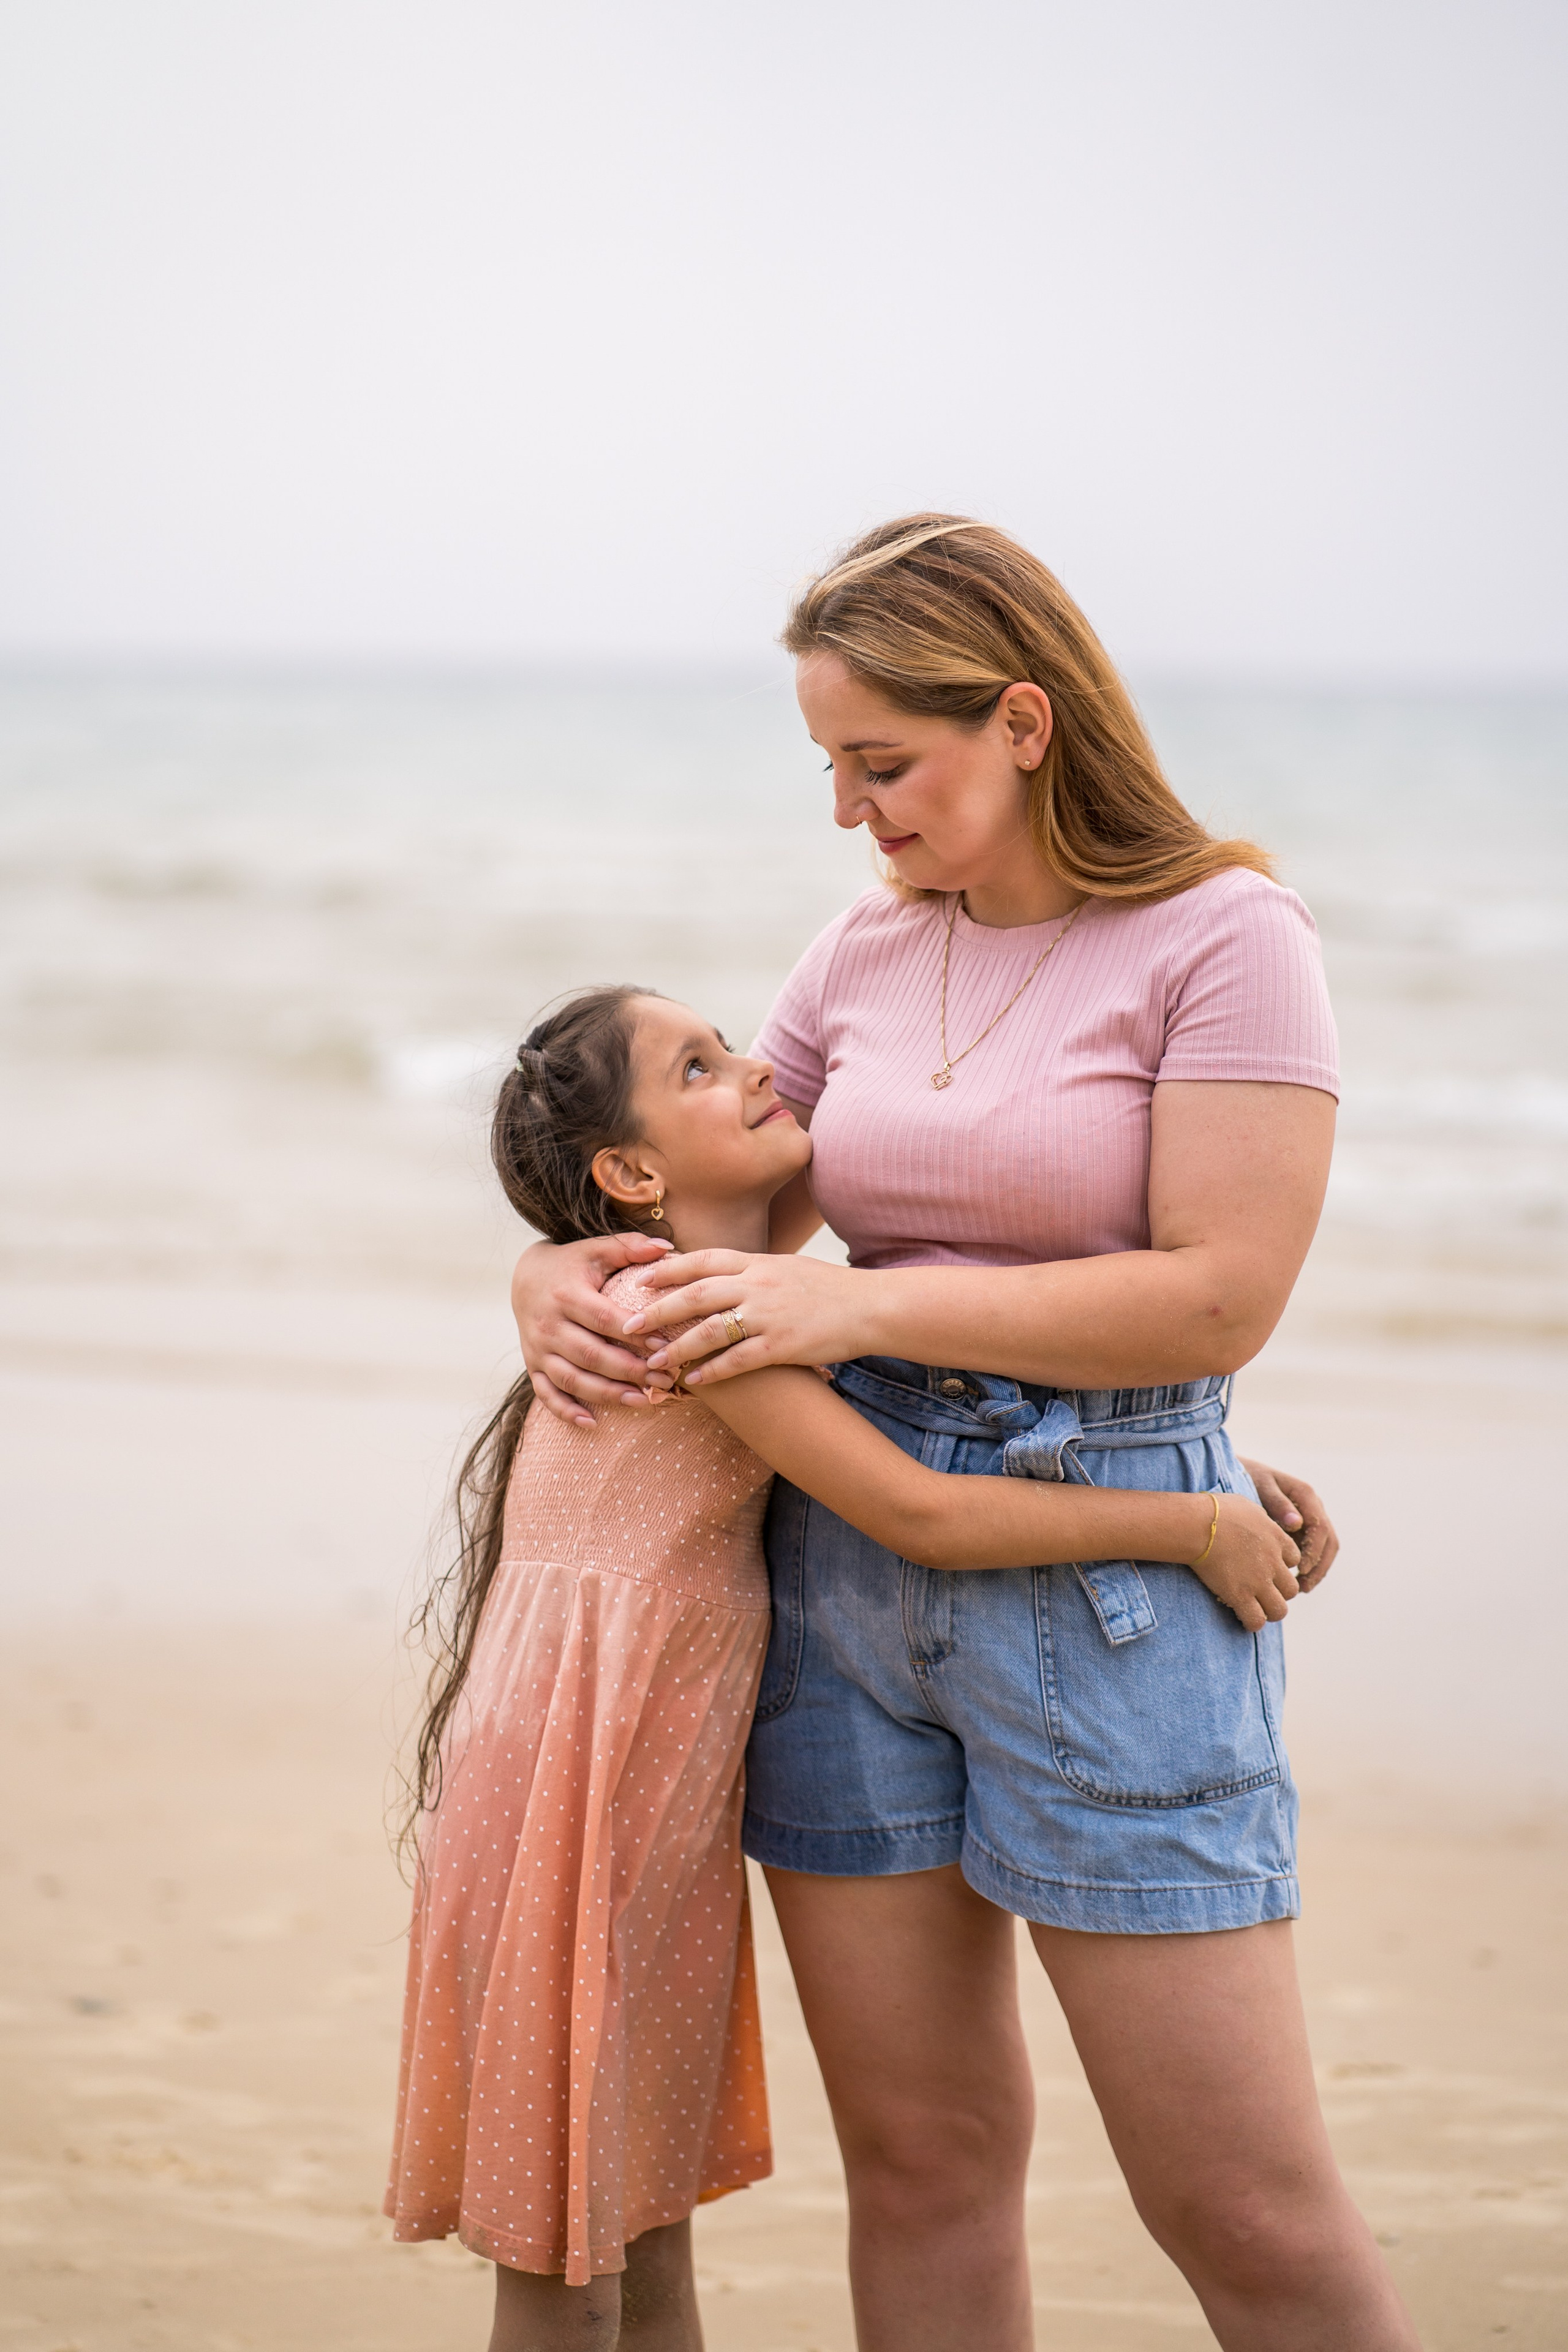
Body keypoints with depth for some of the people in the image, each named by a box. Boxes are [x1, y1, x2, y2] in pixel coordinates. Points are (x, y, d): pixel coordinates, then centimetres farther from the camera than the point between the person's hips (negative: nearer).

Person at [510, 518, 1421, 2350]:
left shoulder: (1224, 939, -8)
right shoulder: (866, 954, 10)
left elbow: (1218, 1296, -16)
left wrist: (855, 1308, -17)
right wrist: (559, 1271, -1)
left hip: (1104, 1572, -5)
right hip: (845, 1557, 6)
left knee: (1243, 2204, -4)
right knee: (920, 2157, 9)